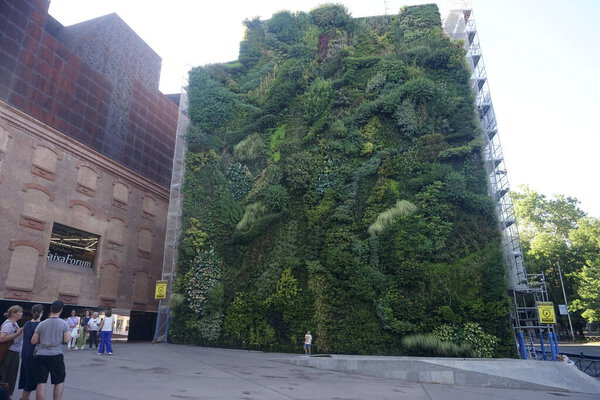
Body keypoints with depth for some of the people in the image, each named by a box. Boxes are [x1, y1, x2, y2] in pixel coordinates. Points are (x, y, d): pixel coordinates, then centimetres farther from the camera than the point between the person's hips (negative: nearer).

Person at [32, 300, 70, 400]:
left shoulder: (41, 324, 2)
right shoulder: (64, 324, -6)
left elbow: (33, 341, 5)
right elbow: (66, 340, -11)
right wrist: (69, 333, 9)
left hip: (41, 355, 3)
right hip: (56, 355, -2)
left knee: (41, 382, 5)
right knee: (59, 381, 10)